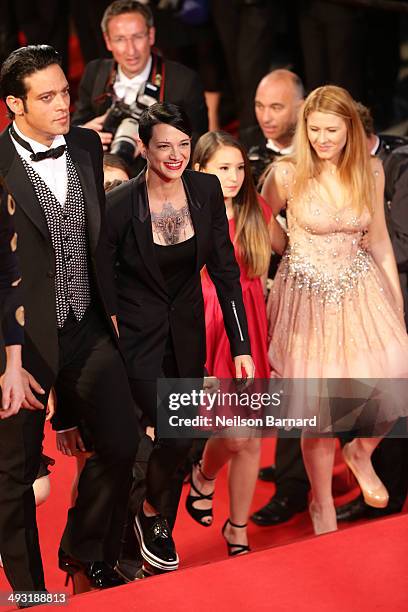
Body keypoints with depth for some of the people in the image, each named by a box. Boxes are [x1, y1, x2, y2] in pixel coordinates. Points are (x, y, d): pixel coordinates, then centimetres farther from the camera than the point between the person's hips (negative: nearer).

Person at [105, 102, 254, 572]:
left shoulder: (206, 190, -9)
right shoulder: (119, 204, -21)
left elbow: (225, 269, -4)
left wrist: (241, 346, -7)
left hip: (187, 329, 4)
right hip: (138, 334, -4)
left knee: (180, 434, 12)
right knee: (176, 438, -11)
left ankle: (162, 524, 36)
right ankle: (150, 512, 20)